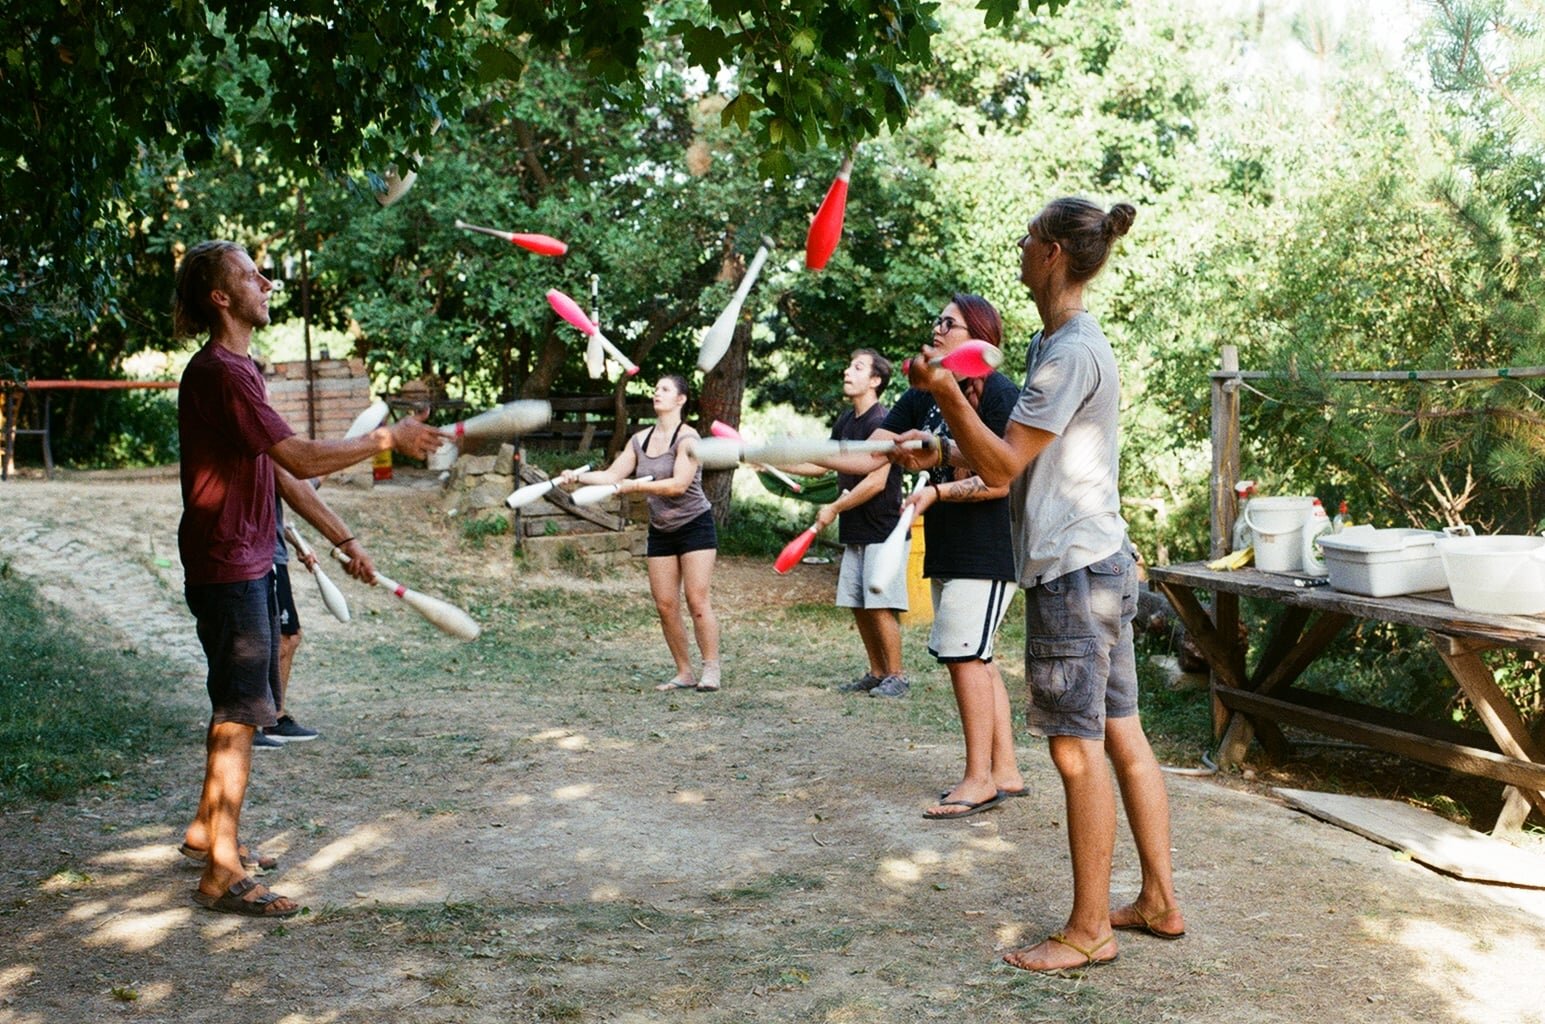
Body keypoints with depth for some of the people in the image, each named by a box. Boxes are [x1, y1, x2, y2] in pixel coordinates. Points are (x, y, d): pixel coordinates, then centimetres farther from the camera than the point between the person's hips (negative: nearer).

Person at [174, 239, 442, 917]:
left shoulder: (236, 370, 16)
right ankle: (223, 875, -2)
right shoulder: (220, 373, -18)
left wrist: (342, 538, 16)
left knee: (237, 705, 20)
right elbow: (303, 459, -25)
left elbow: (282, 470, 17)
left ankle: (207, 830, 34)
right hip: (226, 567, -11)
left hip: (247, 562, 11)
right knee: (240, 713, -7)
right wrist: (388, 439, -15)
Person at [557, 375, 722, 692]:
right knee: (665, 604, 2)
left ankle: (711, 671, -1)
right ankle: (684, 673, 11)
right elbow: (612, 475, 3)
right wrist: (577, 476, -11)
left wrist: (635, 486, -23)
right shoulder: (640, 440, 7)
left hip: (695, 525, -6)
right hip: (661, 531, 6)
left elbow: (679, 485, -22)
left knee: (697, 600, -9)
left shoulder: (687, 437, -12)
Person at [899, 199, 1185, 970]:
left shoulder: (1072, 350, -15)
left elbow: (1003, 465, -17)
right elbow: (1009, 459, 21)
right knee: (1120, 735, 14)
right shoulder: (1055, 343, 16)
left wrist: (946, 394, -17)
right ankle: (1159, 901, 23)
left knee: (1078, 749, -4)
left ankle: (1088, 931, 6)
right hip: (1100, 562, 10)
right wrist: (939, 452, 19)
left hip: (1074, 569, -10)